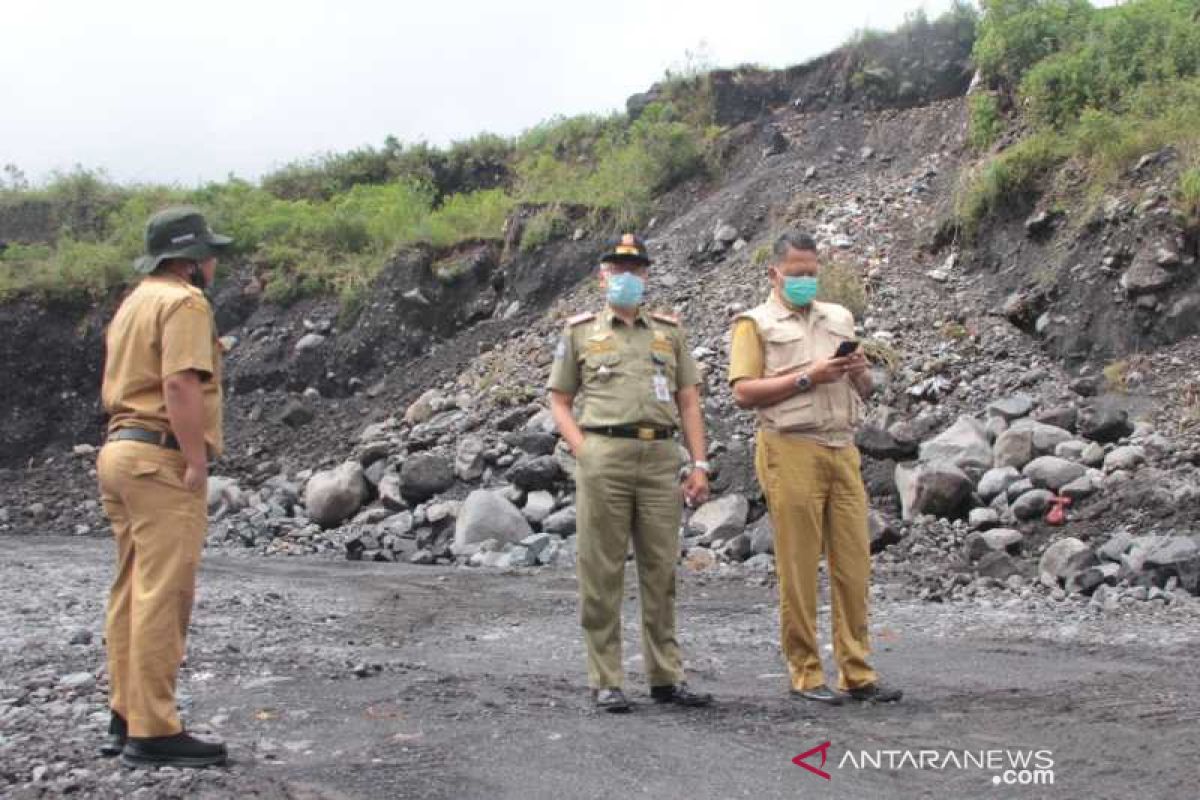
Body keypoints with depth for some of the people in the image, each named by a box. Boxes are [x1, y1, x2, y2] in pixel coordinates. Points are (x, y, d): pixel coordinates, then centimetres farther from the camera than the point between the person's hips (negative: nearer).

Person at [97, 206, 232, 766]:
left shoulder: (133, 303, 21)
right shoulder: (184, 302, -9)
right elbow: (181, 385, -22)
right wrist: (197, 461, -20)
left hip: (119, 449, 10)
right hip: (161, 458, -10)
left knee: (133, 592, 14)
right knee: (162, 595, -8)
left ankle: (127, 718, 21)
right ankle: (153, 732, -6)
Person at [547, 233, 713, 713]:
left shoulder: (669, 331, 17)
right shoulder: (580, 331, 11)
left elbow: (688, 401, 14)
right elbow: (559, 402, 11)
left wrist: (699, 464, 5)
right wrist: (583, 453, -4)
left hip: (661, 457, 2)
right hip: (604, 455, -2)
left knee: (661, 570, 6)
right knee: (602, 571, -1)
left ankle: (665, 677, 14)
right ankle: (606, 681, 6)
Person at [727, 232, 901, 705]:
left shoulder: (839, 318, 20)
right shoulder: (755, 323, 3)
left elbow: (864, 390, 24)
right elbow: (744, 393, -8)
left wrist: (861, 372, 1)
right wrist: (807, 377, -12)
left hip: (842, 451, 5)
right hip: (790, 451, -5)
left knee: (854, 564, 2)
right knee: (798, 568, -2)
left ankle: (857, 673, 9)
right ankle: (805, 674, 6)